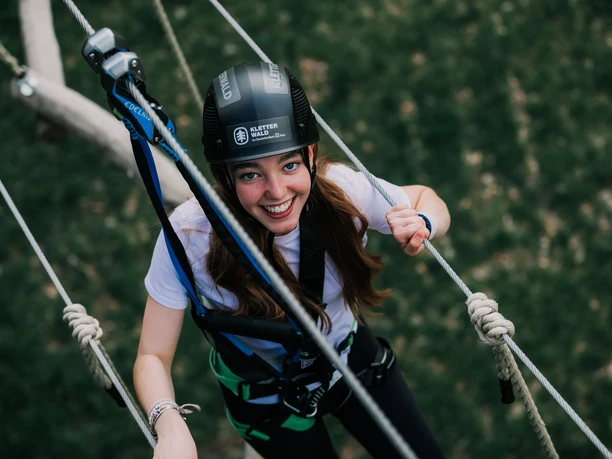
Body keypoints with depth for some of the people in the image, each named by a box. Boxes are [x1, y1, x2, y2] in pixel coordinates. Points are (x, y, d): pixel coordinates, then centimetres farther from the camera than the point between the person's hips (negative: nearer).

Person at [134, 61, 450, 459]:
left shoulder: (342, 190, -29)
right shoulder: (190, 235, -35)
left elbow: (427, 199, -8)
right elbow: (153, 356, -26)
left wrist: (421, 225, -33)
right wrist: (171, 426, -47)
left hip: (353, 358, 2)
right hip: (266, 396, -2)